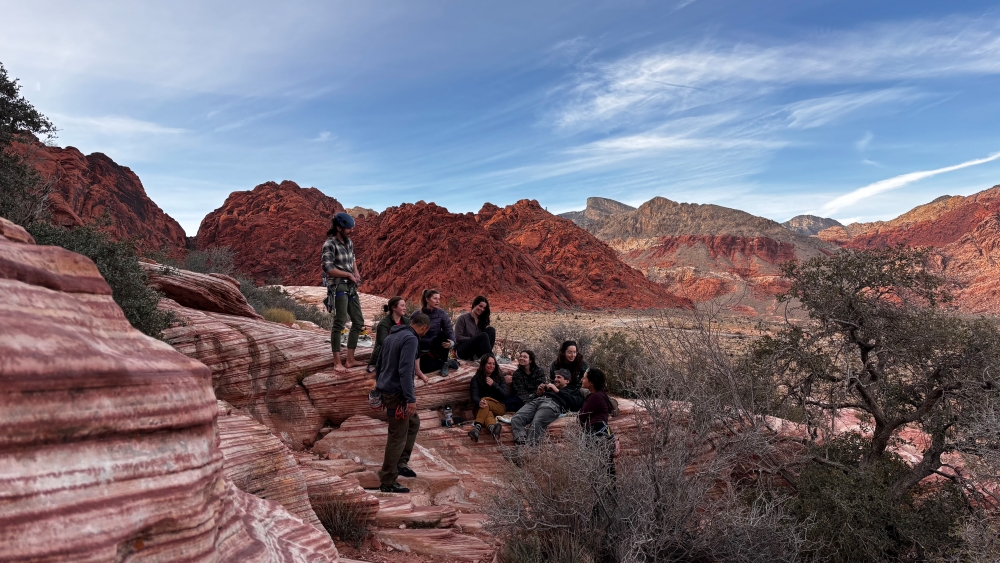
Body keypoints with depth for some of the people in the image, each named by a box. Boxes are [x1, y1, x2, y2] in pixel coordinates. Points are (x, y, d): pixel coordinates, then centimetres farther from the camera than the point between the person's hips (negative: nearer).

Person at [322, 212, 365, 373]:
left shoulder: (349, 242, 11)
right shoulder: (330, 244, -12)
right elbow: (328, 268, -19)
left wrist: (356, 273, 5)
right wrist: (349, 275, -11)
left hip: (351, 287, 9)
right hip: (338, 288, -9)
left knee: (358, 322, 10)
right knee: (339, 323, -7)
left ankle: (350, 360, 17)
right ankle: (337, 362, 0)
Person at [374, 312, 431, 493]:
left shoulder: (391, 336, 13)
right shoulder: (411, 339, -16)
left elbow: (379, 365, 20)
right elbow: (405, 370, -25)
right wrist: (411, 399, -26)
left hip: (386, 390, 10)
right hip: (397, 393, -10)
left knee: (413, 423, 23)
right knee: (398, 437, 0)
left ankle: (401, 462, 24)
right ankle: (388, 482, 8)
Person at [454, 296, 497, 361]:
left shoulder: (482, 320, 13)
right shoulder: (463, 318, -2)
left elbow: (483, 338, 9)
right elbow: (458, 338, -8)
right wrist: (475, 339, -17)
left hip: (476, 352, 5)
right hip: (462, 350, -5)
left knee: (490, 330, -18)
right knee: (483, 335, -29)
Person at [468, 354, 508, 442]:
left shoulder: (500, 378, 15)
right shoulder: (476, 379, 9)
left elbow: (504, 395, 3)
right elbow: (474, 396, -8)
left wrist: (493, 384, -10)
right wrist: (479, 402, -33)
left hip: (499, 408, 0)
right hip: (481, 409, 0)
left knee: (486, 400, -32)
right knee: (488, 413, -36)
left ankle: (477, 427, -55)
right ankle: (493, 429, -68)